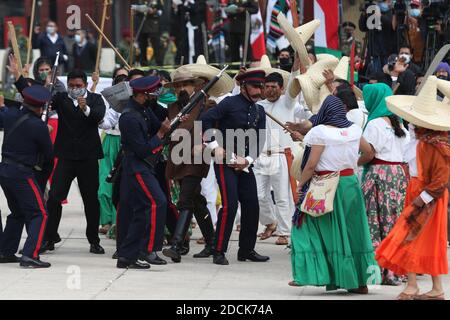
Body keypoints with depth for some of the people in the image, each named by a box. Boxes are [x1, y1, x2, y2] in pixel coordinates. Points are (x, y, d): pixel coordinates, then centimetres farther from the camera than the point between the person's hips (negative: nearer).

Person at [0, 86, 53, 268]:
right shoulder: (38, 127, -17)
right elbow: (48, 153, -5)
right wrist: (46, 170, 16)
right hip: (22, 174, -8)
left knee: (17, 213, 23)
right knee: (39, 214, -4)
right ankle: (30, 256, -17)